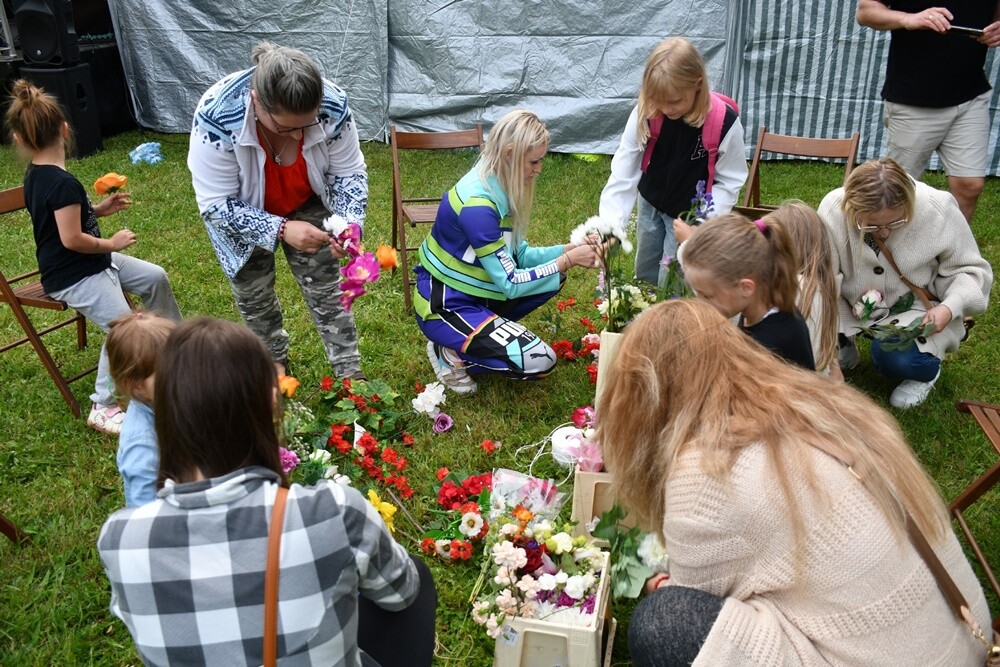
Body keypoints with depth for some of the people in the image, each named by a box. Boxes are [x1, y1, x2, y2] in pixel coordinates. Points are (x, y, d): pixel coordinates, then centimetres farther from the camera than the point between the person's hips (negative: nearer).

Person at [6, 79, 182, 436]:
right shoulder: (63, 183, -25)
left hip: (92, 262, 11)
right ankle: (103, 408, -9)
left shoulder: (35, 175, 5)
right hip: (74, 277, -10)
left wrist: (100, 209, 9)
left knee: (155, 277, 15)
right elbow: (72, 239, -26)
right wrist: (112, 244, -12)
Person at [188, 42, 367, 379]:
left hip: (306, 206, 1)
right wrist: (280, 230, -41)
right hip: (240, 213, -1)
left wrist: (348, 222, -34)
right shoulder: (216, 118, -39)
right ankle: (275, 361, 38)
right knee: (254, 295, 12)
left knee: (325, 287, 3)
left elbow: (349, 172, -17)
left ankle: (349, 374, 16)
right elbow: (217, 205, -31)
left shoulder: (333, 106, -32)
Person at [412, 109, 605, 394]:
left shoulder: (499, 188, -2)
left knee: (552, 278, 9)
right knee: (539, 362, -17)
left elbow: (519, 255, 4)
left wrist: (568, 249, -7)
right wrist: (567, 261, -19)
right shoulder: (477, 204, -29)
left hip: (472, 292, 9)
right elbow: (509, 283, -24)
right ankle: (451, 353, -1)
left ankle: (483, 330, 9)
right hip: (444, 306, -9)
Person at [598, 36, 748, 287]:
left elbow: (729, 182, -16)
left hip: (690, 215, -3)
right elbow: (623, 173, -22)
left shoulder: (724, 122, -28)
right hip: (650, 203, 3)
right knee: (644, 275, 20)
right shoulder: (645, 114, -23)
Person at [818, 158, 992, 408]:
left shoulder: (938, 209, -23)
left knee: (894, 358, -32)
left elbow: (969, 269, -9)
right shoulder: (832, 209, -24)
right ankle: (844, 347, 12)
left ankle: (927, 370, 9)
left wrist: (950, 307, -28)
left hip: (917, 308, -2)